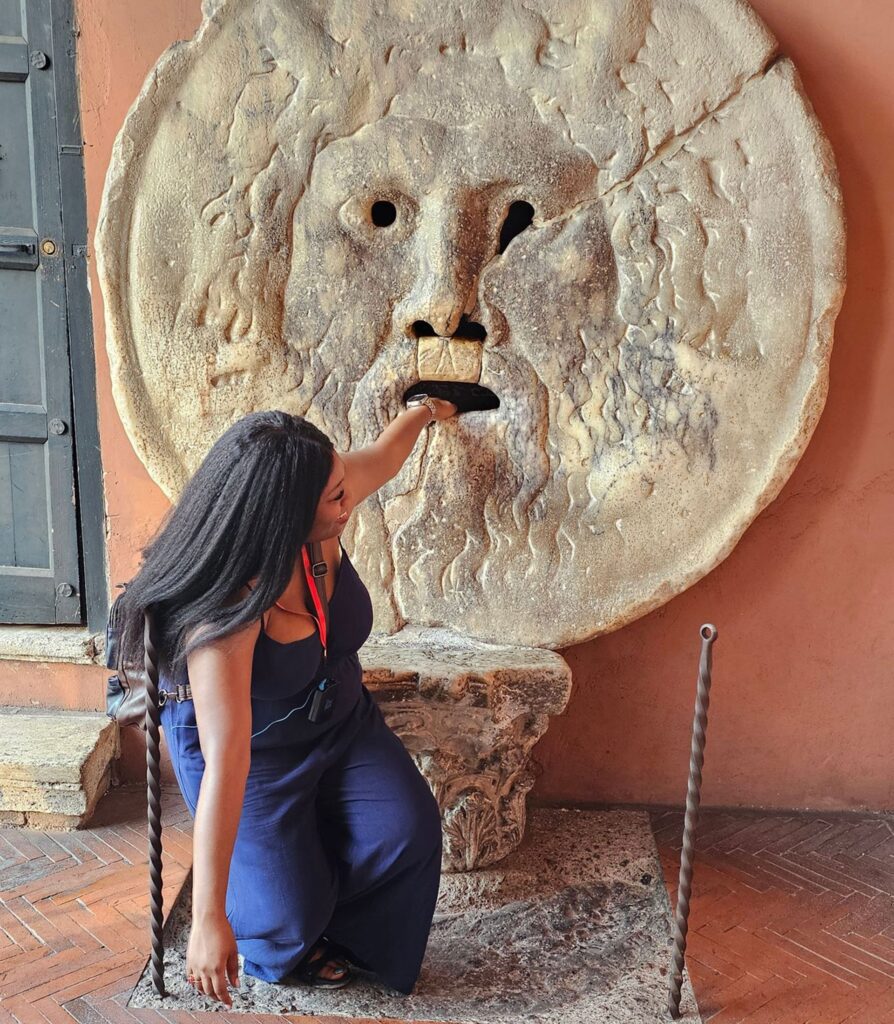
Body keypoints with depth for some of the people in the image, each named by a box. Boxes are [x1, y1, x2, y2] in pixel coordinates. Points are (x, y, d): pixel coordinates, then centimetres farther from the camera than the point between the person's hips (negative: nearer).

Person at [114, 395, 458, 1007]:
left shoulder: (325, 513, -21)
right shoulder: (226, 612, -39)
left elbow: (382, 457, 3)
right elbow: (225, 765, -42)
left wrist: (426, 411, 23)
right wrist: (209, 921, -40)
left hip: (340, 721, 6)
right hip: (257, 751, -5)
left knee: (407, 826, -15)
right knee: (290, 918, -11)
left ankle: (336, 933, 18)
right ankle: (292, 942, 30)